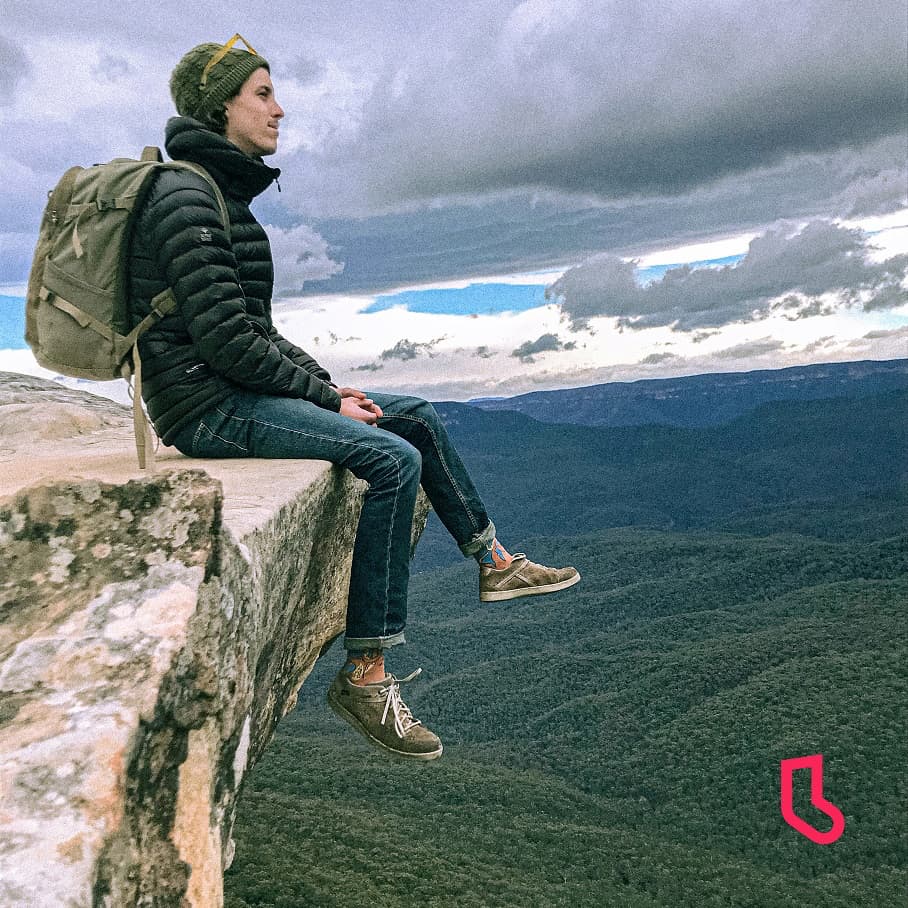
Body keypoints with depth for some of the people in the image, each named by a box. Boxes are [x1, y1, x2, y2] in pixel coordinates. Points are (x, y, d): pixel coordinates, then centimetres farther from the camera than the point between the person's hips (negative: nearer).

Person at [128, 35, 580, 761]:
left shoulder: (223, 193, 17)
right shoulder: (186, 197, -13)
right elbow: (226, 341, -21)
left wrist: (331, 384, 6)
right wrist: (325, 395, -13)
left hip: (243, 391, 9)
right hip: (206, 407, -9)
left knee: (420, 419, 7)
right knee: (391, 459, -25)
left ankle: (495, 563, 19)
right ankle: (366, 676, -16)